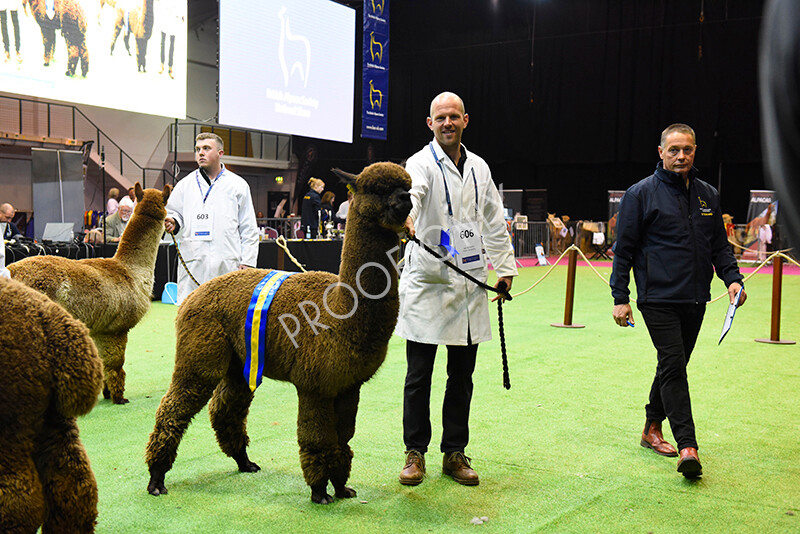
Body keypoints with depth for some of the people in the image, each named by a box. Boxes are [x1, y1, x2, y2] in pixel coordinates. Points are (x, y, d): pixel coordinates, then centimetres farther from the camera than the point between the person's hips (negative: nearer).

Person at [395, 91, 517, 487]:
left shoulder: (479, 168, 15)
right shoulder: (421, 163, -2)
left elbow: (493, 223, 22)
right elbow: (411, 193, -26)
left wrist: (505, 267, 18)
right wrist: (405, 218, -48)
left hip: (471, 284, 5)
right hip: (427, 282, -4)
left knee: (462, 375, 9)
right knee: (419, 376, 2)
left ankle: (455, 453, 21)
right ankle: (415, 452, 16)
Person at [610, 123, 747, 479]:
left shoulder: (708, 195, 12)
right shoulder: (642, 193, -3)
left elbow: (720, 246, 19)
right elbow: (624, 248, -3)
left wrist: (732, 278, 1)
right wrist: (620, 297, -7)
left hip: (695, 299, 6)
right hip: (658, 297, -6)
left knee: (674, 365, 13)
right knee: (673, 365, -12)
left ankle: (652, 428, 30)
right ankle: (687, 447, -11)